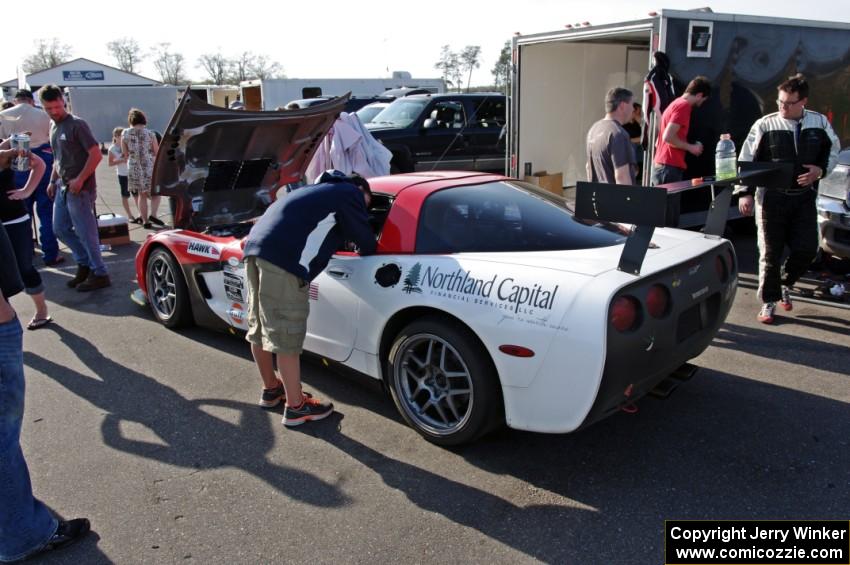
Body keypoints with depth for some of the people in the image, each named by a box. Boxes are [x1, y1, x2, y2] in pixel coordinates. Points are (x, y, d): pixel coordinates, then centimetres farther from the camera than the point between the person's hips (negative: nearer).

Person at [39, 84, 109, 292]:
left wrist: (80, 180, -19)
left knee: (85, 232, -4)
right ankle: (85, 263, 26)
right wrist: (53, 181, 15)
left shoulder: (76, 125, -11)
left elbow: (96, 154, -17)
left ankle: (100, 274, 6)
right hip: (63, 187, 8)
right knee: (61, 229, 14)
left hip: (79, 188, -8)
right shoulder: (53, 126, 13)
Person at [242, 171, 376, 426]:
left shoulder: (325, 189, 34)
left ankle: (271, 389, 36)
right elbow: (365, 239, 7)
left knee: (260, 328, 19)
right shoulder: (350, 193, 9)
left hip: (257, 246, 10)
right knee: (286, 335, -3)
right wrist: (369, 252, 26)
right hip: (282, 256, -9)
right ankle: (296, 407, 7)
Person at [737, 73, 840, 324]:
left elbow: (833, 150, 18)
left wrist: (821, 170, -2)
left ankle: (784, 284, 29)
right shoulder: (765, 125, -4)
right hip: (771, 197, -3)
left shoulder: (819, 123, 4)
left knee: (806, 249, 0)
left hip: (804, 197, 3)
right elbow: (746, 160, 0)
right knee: (770, 253, 1)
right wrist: (745, 193, -5)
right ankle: (769, 302, 14)